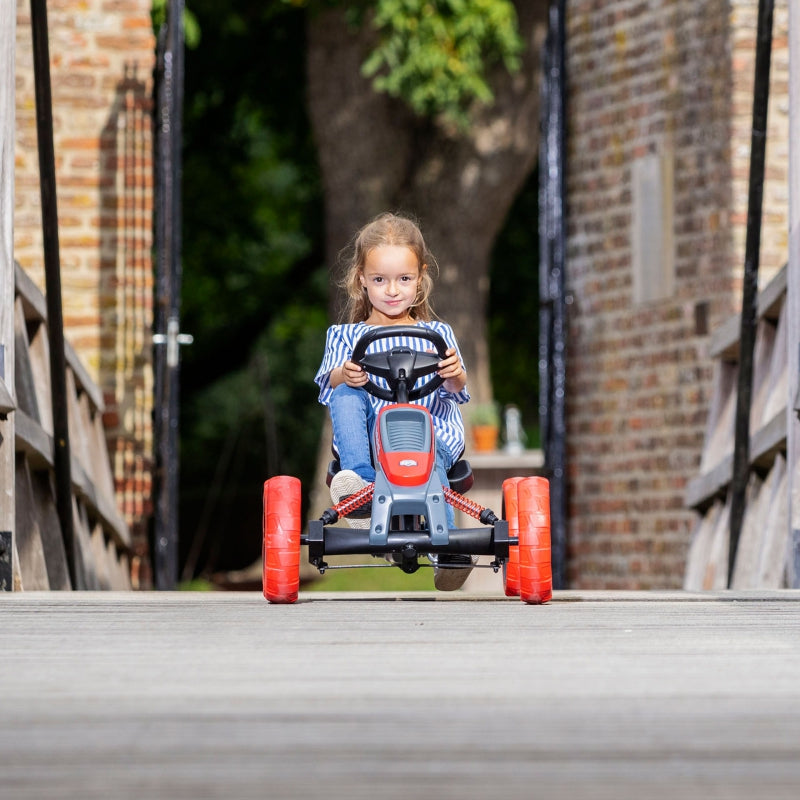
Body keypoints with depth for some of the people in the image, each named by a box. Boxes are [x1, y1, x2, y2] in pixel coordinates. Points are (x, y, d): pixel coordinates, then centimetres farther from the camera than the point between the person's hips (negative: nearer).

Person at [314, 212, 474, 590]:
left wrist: (455, 374, -26)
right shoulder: (346, 335, 19)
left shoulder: (436, 333, 18)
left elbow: (454, 389, 1)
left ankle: (446, 546, -47)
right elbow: (329, 382, 0)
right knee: (346, 396, -28)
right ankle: (360, 477, -46)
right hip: (369, 431, 1)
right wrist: (344, 375, -26)